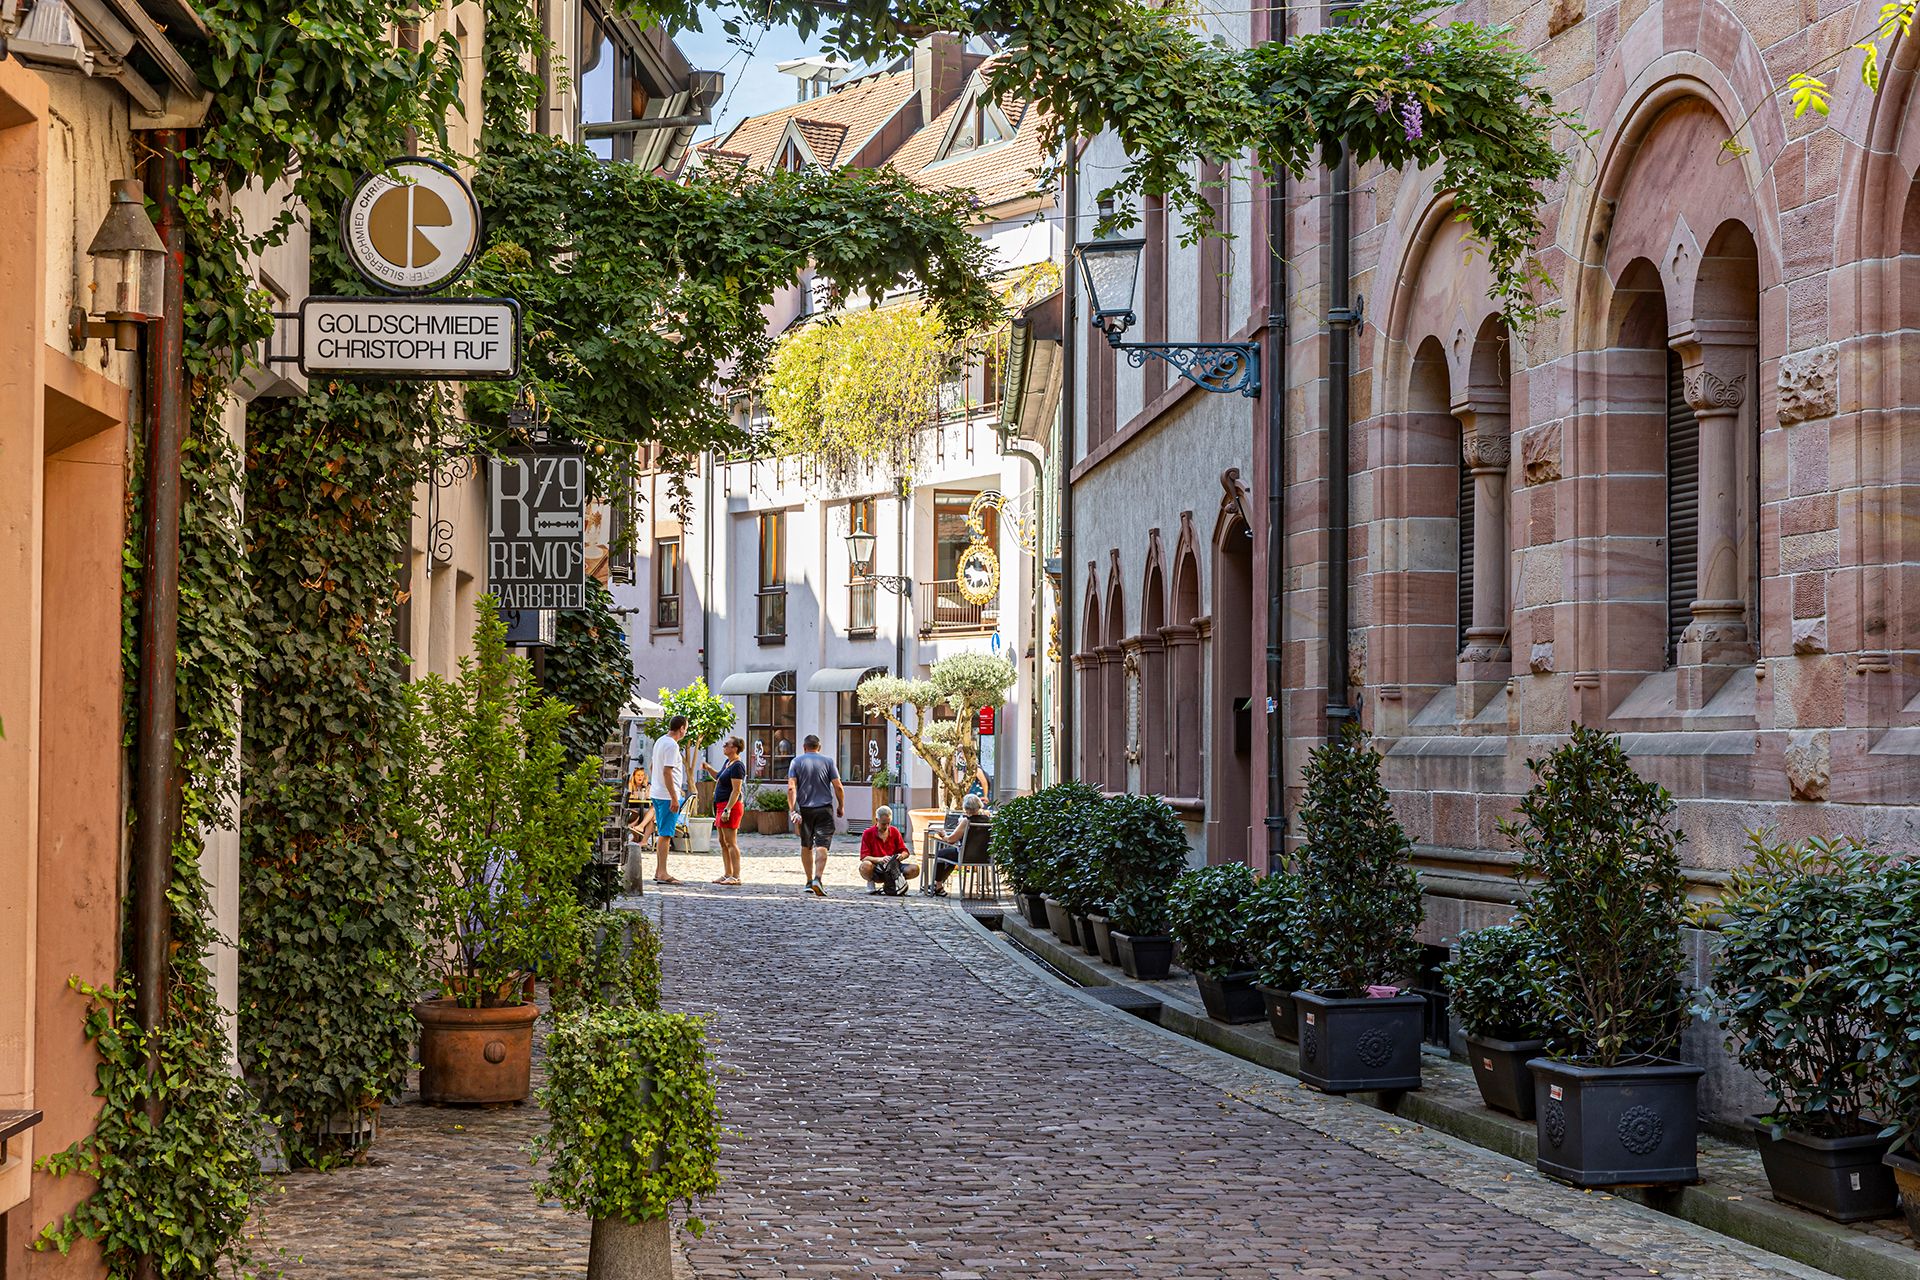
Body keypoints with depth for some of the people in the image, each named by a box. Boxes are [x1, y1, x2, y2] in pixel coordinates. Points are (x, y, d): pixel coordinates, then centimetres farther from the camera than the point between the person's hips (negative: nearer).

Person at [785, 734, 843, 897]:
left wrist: (792, 810, -11)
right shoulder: (827, 761, 3)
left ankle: (809, 881, 18)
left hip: (804, 809, 1)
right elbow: (838, 787, -1)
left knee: (806, 846, 14)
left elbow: (791, 787, -8)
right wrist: (841, 806, 12)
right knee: (822, 845, -7)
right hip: (824, 809, -1)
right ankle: (818, 879, -24)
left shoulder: (796, 762, 4)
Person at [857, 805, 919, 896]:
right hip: (876, 871, -3)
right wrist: (880, 859, -29)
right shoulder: (867, 834, -4)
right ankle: (870, 883, -3)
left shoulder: (894, 831, 8)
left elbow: (905, 852, 10)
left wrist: (901, 856, -15)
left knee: (915, 869, -21)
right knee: (865, 866, -39)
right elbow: (864, 857, -12)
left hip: (892, 868, 3)